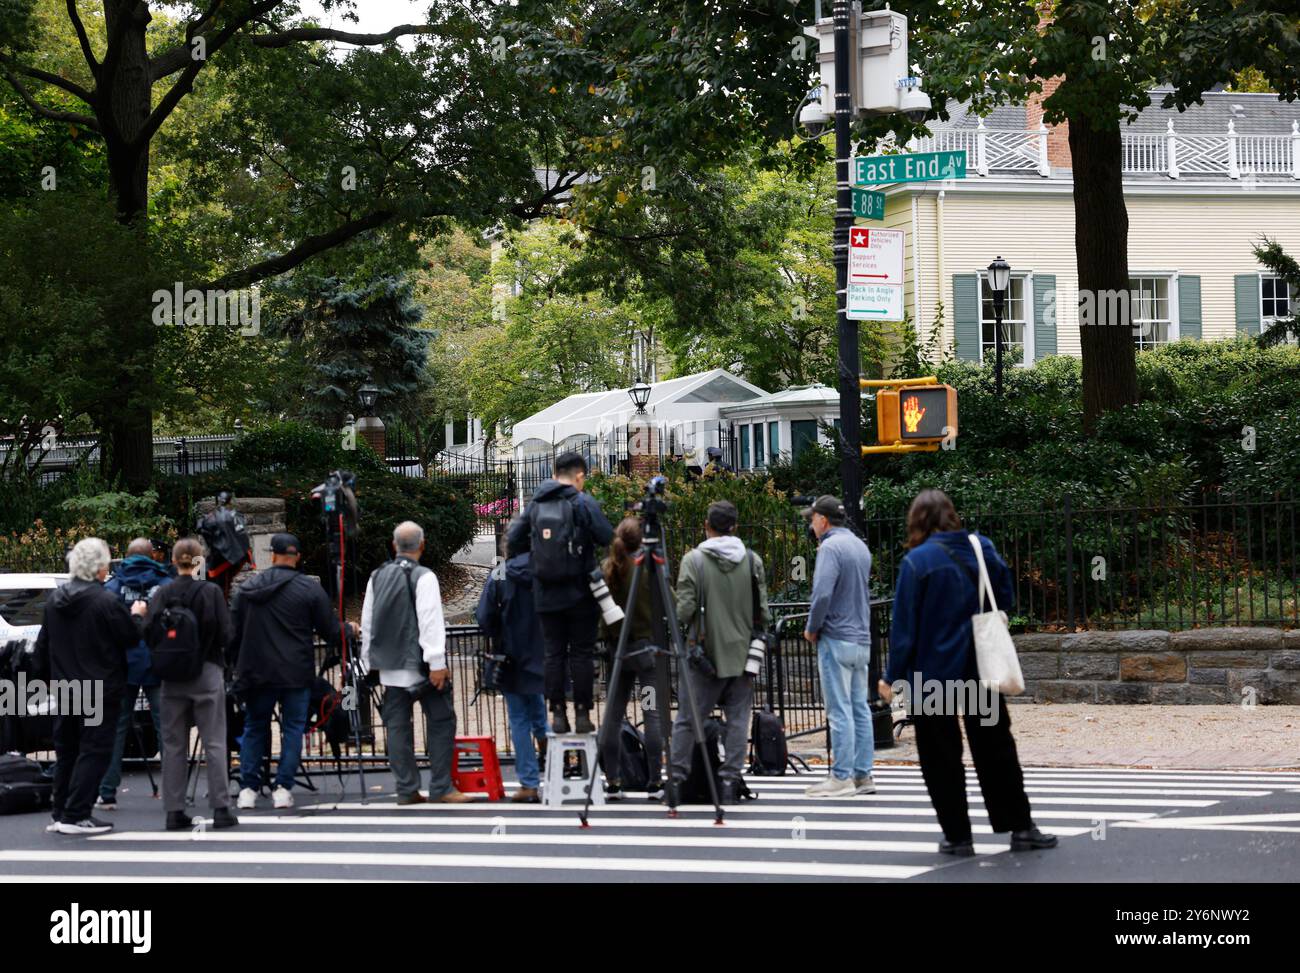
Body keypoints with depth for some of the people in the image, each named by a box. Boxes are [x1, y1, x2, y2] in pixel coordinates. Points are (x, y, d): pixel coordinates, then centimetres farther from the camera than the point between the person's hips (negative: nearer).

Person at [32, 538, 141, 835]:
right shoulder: (107, 602, -17)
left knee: (66, 750, 15)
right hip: (99, 690, -7)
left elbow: (42, 647, 14)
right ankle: (75, 816, -7)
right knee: (94, 751, -2)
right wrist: (136, 616, 9)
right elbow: (131, 638, -9)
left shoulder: (54, 601, 6)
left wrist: (48, 674, 25)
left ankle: (60, 814, 18)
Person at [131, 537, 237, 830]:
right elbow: (225, 635, -10)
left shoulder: (162, 594, -2)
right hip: (207, 673, -2)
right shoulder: (211, 592, -8)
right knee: (214, 743, 2)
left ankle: (174, 811, 7)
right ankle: (220, 809, 0)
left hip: (172, 676, 2)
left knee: (173, 745, 8)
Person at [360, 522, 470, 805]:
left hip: (389, 665, 6)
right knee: (441, 721, 1)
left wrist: (369, 662, 21)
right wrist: (437, 663, -17)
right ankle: (441, 787, -3)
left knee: (398, 725, 7)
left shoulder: (377, 577, 10)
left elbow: (367, 621, 15)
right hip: (420, 664, -6)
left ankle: (406, 789, 7)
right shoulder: (424, 577, -10)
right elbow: (430, 622, -16)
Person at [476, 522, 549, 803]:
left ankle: (529, 785, 1)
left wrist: (501, 639, 9)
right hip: (543, 657, 2)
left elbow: (485, 617, -8)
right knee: (539, 714, 23)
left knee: (520, 721, 3)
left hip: (512, 658, -2)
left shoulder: (499, 575, -8)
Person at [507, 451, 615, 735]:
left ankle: (557, 714, 6)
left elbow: (513, 539, 6)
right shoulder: (583, 503, -8)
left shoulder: (535, 504, 5)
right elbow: (608, 539, -11)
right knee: (582, 653, 3)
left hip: (546, 594, 3)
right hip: (580, 594, -3)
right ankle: (582, 714, 2)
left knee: (554, 653, 7)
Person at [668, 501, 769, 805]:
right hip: (742, 654, 2)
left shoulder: (693, 560, -7)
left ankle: (677, 777, 1)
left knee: (688, 717, 4)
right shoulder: (752, 561, 2)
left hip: (704, 652, -2)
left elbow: (684, 610, -9)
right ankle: (730, 779, 3)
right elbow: (762, 612, 2)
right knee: (738, 717, 6)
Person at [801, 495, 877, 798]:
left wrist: (811, 629, -8)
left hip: (836, 639, -8)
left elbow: (822, 594, -21)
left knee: (840, 710, -6)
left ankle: (841, 777, -5)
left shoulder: (831, 548, -13)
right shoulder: (860, 546, 14)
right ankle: (863, 775, 11)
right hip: (862, 639, 8)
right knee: (860, 708, 9)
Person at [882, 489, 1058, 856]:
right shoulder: (982, 548, 0)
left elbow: (904, 624, -13)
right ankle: (1020, 827, 15)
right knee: (995, 749, 14)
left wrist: (893, 675, -6)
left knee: (941, 757, 7)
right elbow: (1007, 600, 11)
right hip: (981, 670, 4)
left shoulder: (917, 561, -14)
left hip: (934, 673, -4)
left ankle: (957, 835, 8)